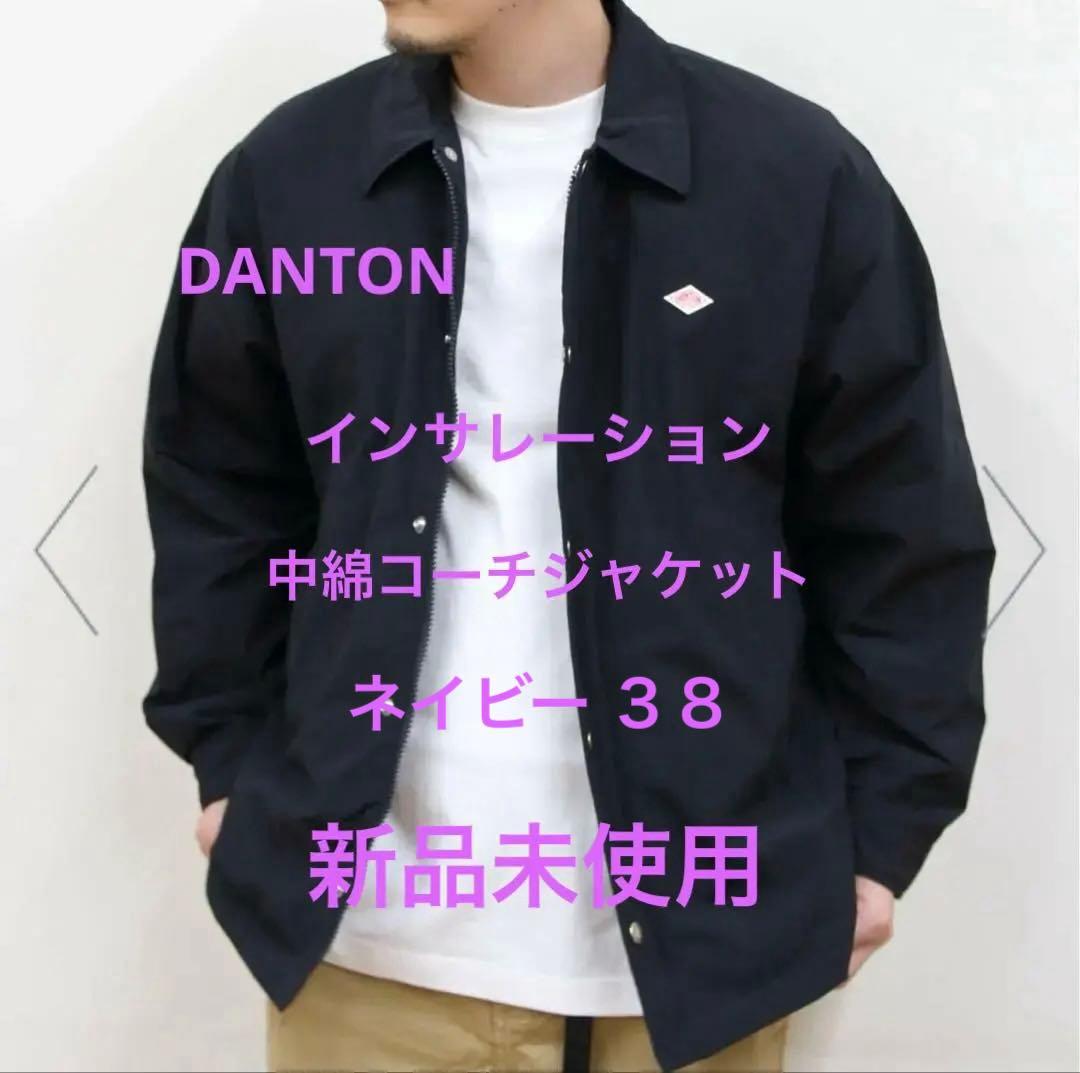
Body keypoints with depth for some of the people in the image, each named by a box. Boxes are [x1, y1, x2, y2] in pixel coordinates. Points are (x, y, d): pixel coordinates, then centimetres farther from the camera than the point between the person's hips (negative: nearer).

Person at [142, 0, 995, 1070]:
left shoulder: (798, 172, -6)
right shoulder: (288, 172, 0)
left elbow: (902, 534, -1)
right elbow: (216, 495, 10)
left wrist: (879, 827, 0)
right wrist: (229, 756, 8)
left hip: (689, 909, -1)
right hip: (371, 910, 2)